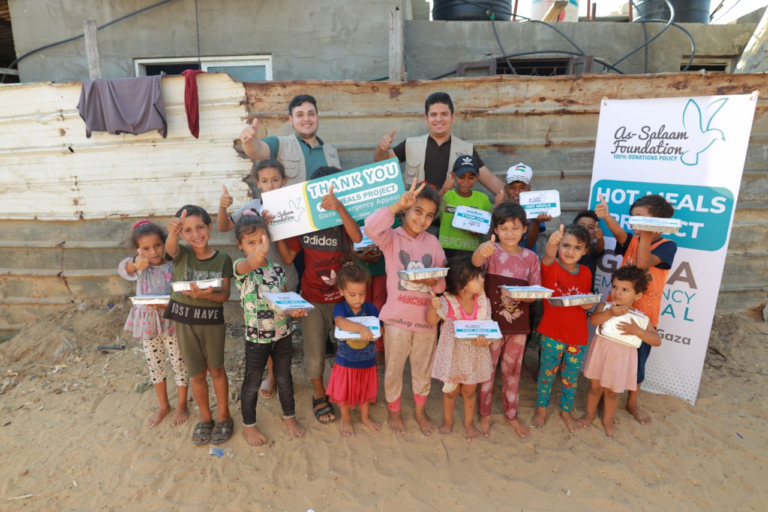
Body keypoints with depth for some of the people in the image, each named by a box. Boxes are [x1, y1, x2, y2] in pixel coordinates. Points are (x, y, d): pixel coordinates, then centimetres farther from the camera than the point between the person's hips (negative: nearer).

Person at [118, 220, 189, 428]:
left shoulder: (173, 266, -11)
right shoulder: (140, 267, -5)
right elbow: (123, 269, -29)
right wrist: (136, 263, -52)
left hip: (172, 323, -3)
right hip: (148, 324, 3)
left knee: (179, 364, 7)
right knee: (155, 366, 16)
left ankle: (182, 405, 29)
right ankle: (163, 406, 37)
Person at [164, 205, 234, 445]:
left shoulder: (223, 259, -7)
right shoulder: (181, 254, -7)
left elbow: (225, 295, -8)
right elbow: (170, 248, -32)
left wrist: (205, 295, -29)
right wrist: (173, 233, -55)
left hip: (212, 321, -1)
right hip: (184, 322, 1)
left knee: (216, 370, 13)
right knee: (197, 374, 13)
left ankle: (224, 417, 32)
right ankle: (205, 418, 34)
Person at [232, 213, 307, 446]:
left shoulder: (277, 269, 0)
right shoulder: (240, 267, -14)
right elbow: (249, 265, -40)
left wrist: (294, 308, -13)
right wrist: (257, 255, -64)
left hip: (283, 333, 4)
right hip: (256, 337, -4)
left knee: (284, 377, 19)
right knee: (252, 382, 13)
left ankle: (289, 417, 40)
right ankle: (249, 425, 35)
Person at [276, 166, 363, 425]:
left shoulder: (343, 220, -8)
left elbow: (358, 237, -31)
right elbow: (288, 257, 2)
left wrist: (339, 207, -42)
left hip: (342, 298, -1)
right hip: (312, 299, 1)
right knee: (314, 354, 7)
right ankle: (319, 396, 31)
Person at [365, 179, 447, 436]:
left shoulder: (433, 242, 4)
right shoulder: (391, 238, -7)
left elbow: (444, 281, 4)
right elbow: (371, 228, -30)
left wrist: (433, 281, -19)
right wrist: (398, 204, -32)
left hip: (427, 317, 3)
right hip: (397, 316, -3)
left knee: (423, 369, 18)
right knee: (394, 369, 14)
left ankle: (420, 411, 41)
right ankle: (394, 411, 38)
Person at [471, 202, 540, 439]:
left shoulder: (531, 257, 0)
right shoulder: (492, 251, -11)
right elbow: (475, 262, -34)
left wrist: (522, 295, -23)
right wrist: (481, 252, -58)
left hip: (519, 323, 3)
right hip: (492, 322, -3)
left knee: (512, 370, 18)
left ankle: (511, 415, 36)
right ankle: (485, 415, 29)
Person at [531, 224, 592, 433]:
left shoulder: (586, 273, 0)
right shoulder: (550, 266, -13)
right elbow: (549, 255, -38)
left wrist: (588, 304, -10)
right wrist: (552, 242, -60)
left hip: (578, 335, 3)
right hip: (552, 332, -3)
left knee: (571, 376, 18)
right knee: (547, 372, 14)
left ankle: (566, 411, 39)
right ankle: (541, 409, 35)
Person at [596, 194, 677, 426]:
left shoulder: (667, 246, -9)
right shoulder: (632, 240, 0)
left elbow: (643, 263, -28)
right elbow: (619, 232, -24)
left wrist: (646, 234, -27)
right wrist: (606, 216, -44)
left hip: (644, 315, -2)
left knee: (637, 361, 13)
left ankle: (632, 403, 35)